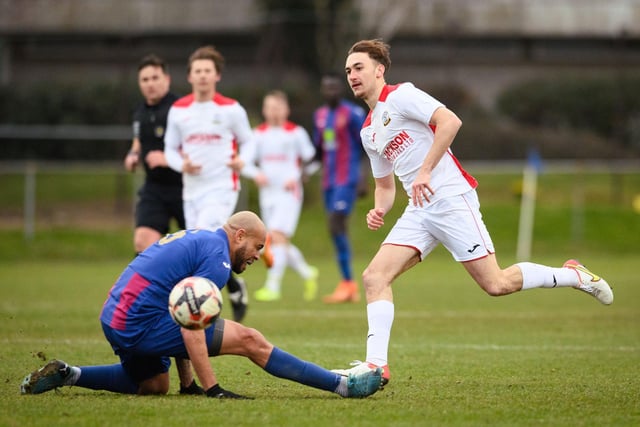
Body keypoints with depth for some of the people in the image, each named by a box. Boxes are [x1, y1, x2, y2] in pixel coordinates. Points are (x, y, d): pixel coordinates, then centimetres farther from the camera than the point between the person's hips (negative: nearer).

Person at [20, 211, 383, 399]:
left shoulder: (196, 239, 19)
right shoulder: (216, 256, -11)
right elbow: (190, 324, -19)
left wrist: (188, 384, 21)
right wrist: (212, 389, -19)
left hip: (115, 320, 9)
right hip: (140, 324, -9)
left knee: (154, 385, 34)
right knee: (249, 340, -10)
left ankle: (67, 375, 19)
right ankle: (343, 385, -10)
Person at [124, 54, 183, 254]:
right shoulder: (140, 113, 8)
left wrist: (169, 159, -25)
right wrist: (132, 155, 4)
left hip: (182, 186, -5)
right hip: (153, 187, 5)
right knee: (143, 241, -13)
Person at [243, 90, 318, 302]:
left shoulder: (296, 132, -2)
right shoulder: (259, 134, 7)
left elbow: (310, 158, 3)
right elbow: (245, 162, 9)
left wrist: (296, 177, -11)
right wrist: (256, 174, -11)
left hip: (289, 193, -5)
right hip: (268, 194, 5)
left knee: (277, 236, -19)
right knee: (281, 244, 9)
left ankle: (272, 286, -20)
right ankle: (307, 273, 31)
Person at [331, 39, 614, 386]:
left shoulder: (400, 95, -6)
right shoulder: (368, 131, 20)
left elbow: (450, 121, -20)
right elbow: (385, 184, 27)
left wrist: (425, 171, -22)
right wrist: (379, 210, 5)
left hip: (451, 198, -8)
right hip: (419, 211, 8)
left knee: (496, 284, -10)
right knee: (374, 276, -10)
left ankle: (572, 275, 12)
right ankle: (376, 364, -13)